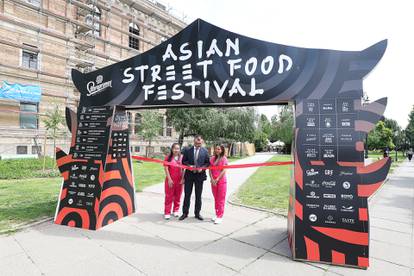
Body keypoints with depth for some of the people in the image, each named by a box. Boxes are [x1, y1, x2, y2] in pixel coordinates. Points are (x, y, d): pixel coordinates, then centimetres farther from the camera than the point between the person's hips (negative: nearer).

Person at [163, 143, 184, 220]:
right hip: (170, 180, -2)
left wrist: (183, 179, -2)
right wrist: (169, 179, -9)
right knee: (169, 196, 3)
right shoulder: (168, 157, -1)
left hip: (179, 180, 2)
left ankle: (175, 210, 27)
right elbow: (166, 169, -4)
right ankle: (167, 213, 11)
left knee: (178, 196, 11)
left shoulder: (182, 157, 3)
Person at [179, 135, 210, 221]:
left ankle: (197, 213, 24)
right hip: (189, 175, 0)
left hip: (200, 175, 0)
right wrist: (189, 166, -14)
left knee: (198, 196, 10)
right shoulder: (187, 150, 1)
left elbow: (208, 163, 2)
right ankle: (185, 213, 21)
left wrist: (202, 168, -14)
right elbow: (183, 161, 3)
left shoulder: (205, 151, 1)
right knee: (187, 195, 8)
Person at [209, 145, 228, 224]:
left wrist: (217, 180, -14)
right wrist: (212, 179, -8)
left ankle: (220, 217, 8)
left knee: (221, 199, 1)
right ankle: (217, 215, 24)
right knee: (216, 199, 13)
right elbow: (210, 169, 3)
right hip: (213, 181, 5)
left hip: (221, 181, -4)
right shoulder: (212, 158, 6)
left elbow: (224, 171, -12)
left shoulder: (224, 159, -7)